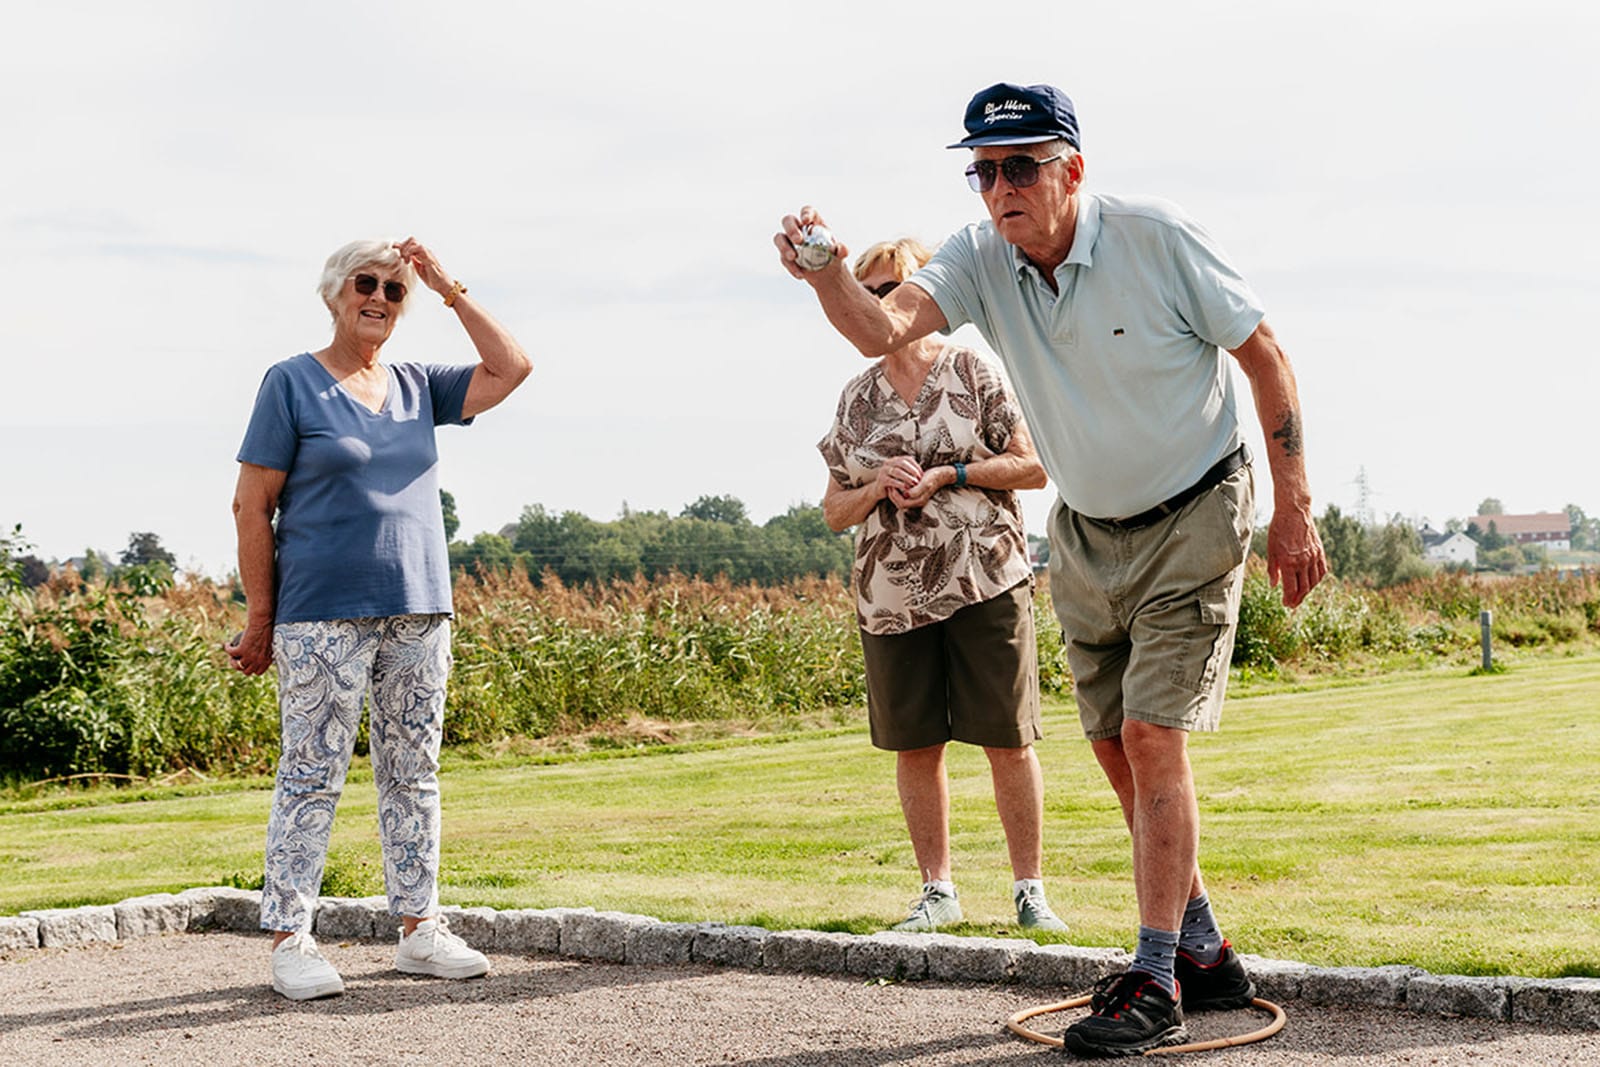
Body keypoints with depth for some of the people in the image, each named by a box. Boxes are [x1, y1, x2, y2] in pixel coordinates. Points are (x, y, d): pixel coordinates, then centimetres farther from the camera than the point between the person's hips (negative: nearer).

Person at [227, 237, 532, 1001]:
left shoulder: (418, 387, 14)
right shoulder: (291, 383, 0)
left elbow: (510, 369, 10)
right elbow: (252, 506, -3)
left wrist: (450, 290, 5)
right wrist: (260, 617, -7)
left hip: (419, 614, 5)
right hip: (324, 615, -5)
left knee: (413, 773, 8)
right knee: (312, 775, -4)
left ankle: (419, 929, 15)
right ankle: (290, 940, 2)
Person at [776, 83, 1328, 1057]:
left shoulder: (1157, 238, -20)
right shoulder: (981, 261, -10)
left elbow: (1265, 356, -12)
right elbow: (885, 327, -27)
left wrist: (1294, 512, -13)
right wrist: (826, 279, -49)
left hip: (1193, 518, -5)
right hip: (1086, 532, 5)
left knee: (1152, 736, -14)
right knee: (1119, 751, 8)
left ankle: (1158, 983, -8)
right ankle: (1205, 955, 24)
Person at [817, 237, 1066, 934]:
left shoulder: (971, 372, 2)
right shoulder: (856, 398, 12)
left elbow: (1032, 466, 0)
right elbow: (834, 508, 13)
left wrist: (946, 474, -11)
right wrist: (880, 486, -7)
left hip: (984, 584, -3)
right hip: (891, 596, 3)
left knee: (1007, 740, -1)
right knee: (914, 746, 6)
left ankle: (1030, 890, 8)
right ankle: (937, 890, 18)